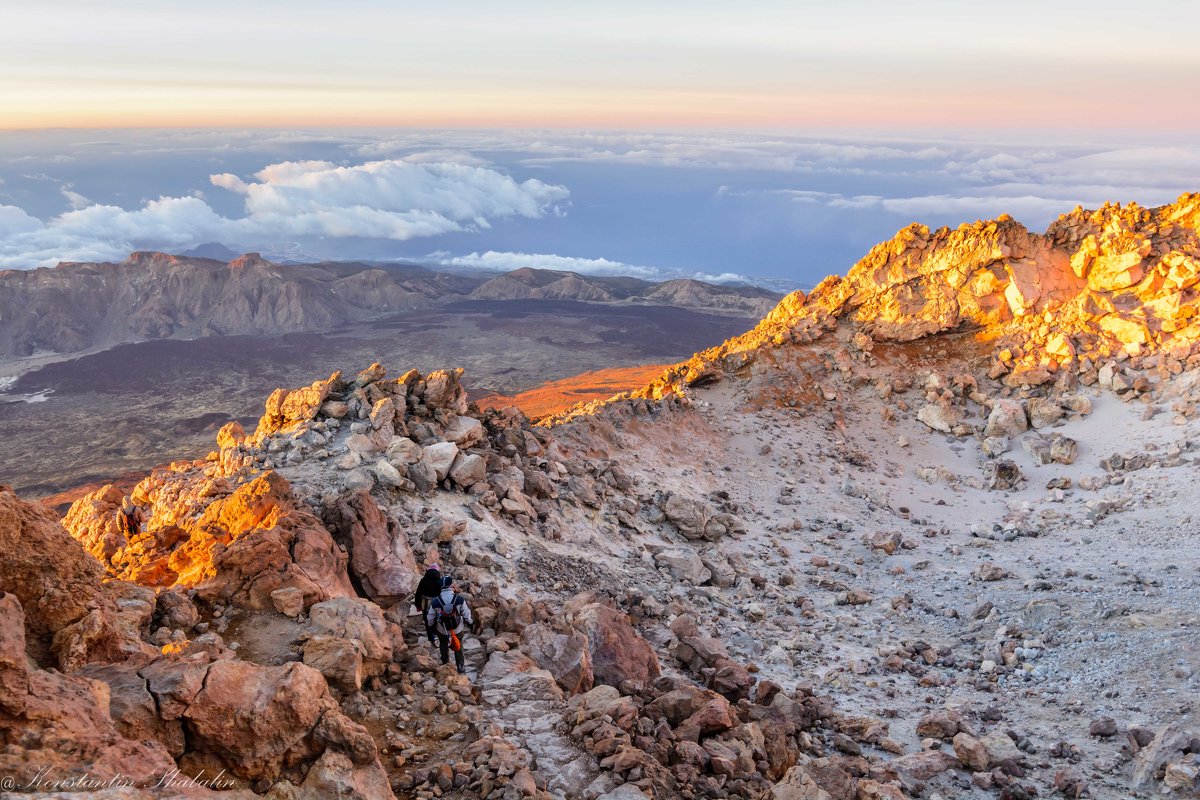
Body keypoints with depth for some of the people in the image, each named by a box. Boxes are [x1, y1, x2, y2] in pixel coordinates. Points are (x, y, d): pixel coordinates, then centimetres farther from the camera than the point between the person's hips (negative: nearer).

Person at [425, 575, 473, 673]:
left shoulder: (435, 602, -24)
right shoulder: (460, 599, -26)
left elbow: (430, 618, -10)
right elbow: (467, 614, -14)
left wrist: (430, 625, 12)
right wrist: (470, 621, 6)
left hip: (442, 629, 0)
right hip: (458, 628, 0)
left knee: (443, 645, 28)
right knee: (458, 646, 25)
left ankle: (445, 664, 45)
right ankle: (460, 665, 35)